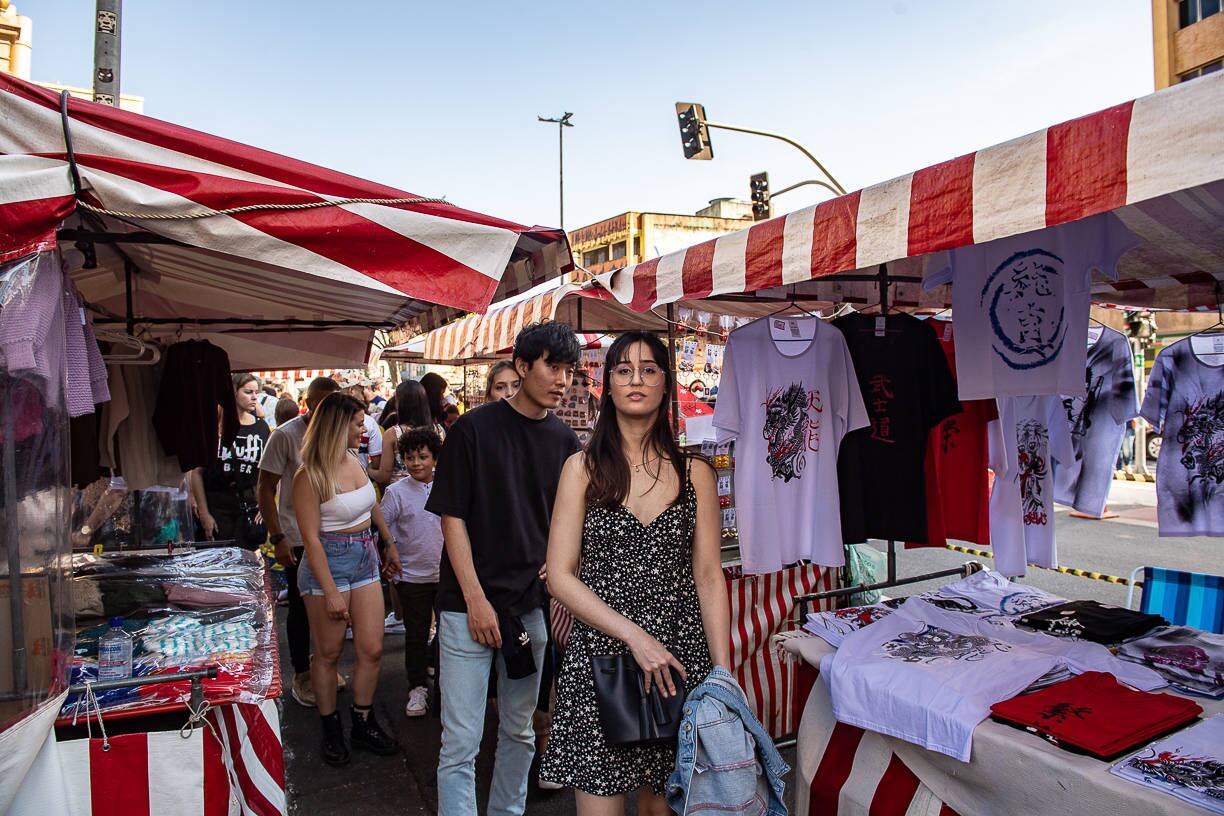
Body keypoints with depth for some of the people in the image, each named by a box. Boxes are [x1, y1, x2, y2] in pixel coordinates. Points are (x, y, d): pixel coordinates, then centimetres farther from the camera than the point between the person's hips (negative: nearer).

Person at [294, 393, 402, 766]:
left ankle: (363, 724, 24)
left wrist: (390, 545, 25)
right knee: (328, 654, 9)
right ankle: (331, 730, 26)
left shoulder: (354, 461, 3)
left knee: (372, 650, 7)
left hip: (366, 558, 6)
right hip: (329, 561, -6)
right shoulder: (310, 476, -17)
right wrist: (331, 593, -18)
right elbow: (311, 538, -17)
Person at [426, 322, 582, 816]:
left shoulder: (565, 441, 5)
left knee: (519, 732, 17)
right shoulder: (475, 429, -8)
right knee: (460, 744, 0)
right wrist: (476, 599, -12)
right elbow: (452, 517, -8)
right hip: (469, 606, -4)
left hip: (534, 605, 5)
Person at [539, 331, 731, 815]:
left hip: (681, 657, 2)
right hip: (600, 655, -1)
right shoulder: (583, 468, 1)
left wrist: (723, 673, -3)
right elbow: (561, 576, -4)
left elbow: (709, 577, 4)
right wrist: (635, 637, -13)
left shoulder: (694, 472, 5)